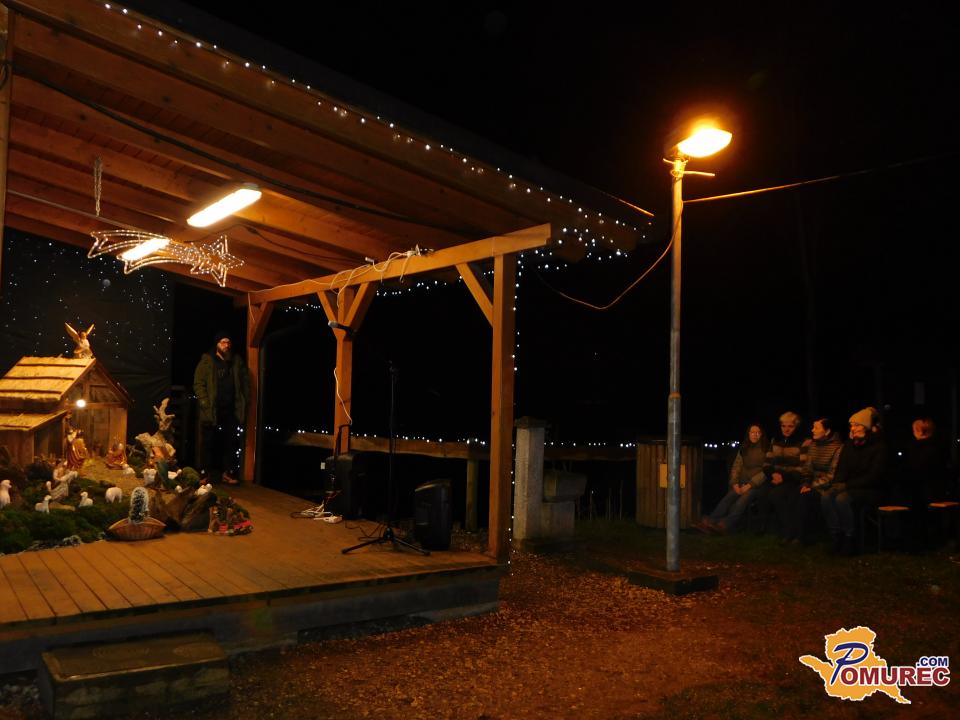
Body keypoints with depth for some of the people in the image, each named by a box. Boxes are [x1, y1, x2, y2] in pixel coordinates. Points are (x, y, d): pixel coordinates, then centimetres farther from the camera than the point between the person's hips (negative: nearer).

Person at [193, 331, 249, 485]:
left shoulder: (237, 361, 10)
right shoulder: (207, 361, 0)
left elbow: (245, 382, 12)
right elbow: (198, 384, -5)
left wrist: (243, 403, 3)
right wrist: (205, 403, -14)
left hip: (232, 409, 3)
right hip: (211, 409, -3)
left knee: (231, 442, 5)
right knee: (208, 442, 2)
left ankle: (227, 472, 12)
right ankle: (206, 473, 9)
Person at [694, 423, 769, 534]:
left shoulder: (766, 449, 1)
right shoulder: (743, 449, 17)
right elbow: (736, 467, 12)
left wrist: (749, 485, -16)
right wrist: (735, 484, -5)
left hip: (758, 484, -4)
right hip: (743, 482, 4)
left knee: (744, 498, -34)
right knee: (728, 497, -25)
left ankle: (725, 524, -54)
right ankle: (708, 522, -46)